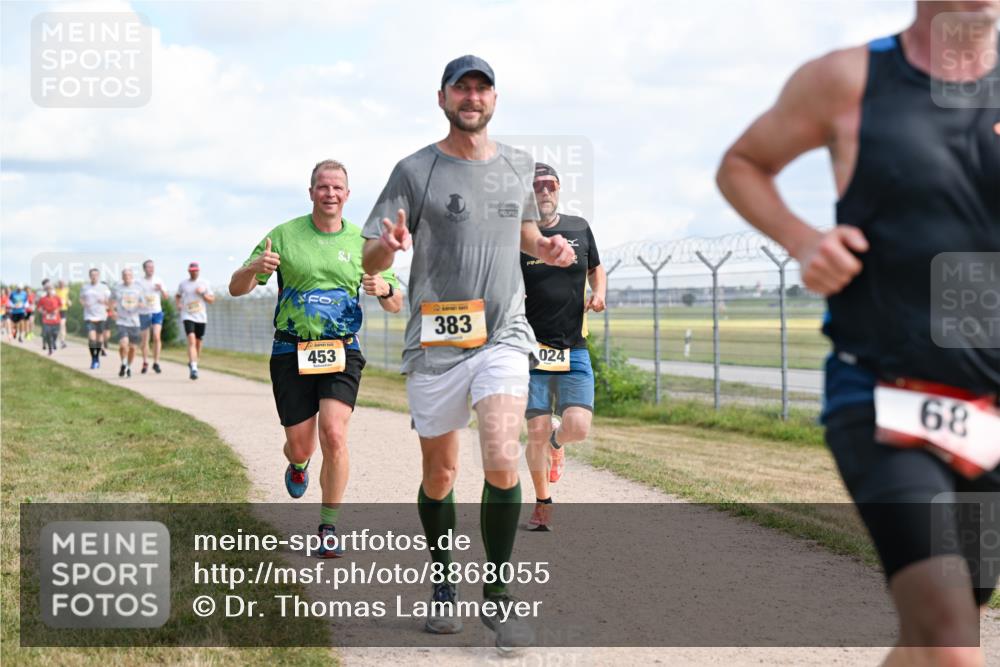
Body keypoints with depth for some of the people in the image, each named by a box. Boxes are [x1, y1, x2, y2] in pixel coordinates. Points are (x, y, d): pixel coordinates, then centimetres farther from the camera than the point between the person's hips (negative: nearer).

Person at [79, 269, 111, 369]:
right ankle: (93, 359, -6)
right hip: (89, 316, -1)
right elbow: (81, 299, 18)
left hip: (101, 316, 1)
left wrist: (104, 301, -14)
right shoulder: (84, 288, 8)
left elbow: (110, 301, 7)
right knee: (91, 337, -14)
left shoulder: (104, 287, 4)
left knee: (99, 337, 7)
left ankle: (97, 358, 25)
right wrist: (84, 303, -4)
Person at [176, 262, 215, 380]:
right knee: (191, 340, -19)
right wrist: (178, 304, 3)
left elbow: (212, 300, 6)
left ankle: (193, 364, 33)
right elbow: (178, 295, 23)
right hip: (188, 316, -2)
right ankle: (193, 368, -28)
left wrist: (203, 294, -11)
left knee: (198, 342, 11)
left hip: (201, 317, 2)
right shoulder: (183, 284, 6)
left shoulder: (204, 283, 5)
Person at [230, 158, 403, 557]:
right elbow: (237, 289, 1)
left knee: (334, 435, -18)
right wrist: (255, 267, -22)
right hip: (291, 352, 0)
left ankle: (329, 527, -3)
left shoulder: (362, 241, 5)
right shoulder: (284, 236, 1)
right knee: (300, 446, 3)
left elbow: (395, 306, 8)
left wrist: (385, 288, -17)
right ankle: (298, 465, 43)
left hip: (341, 352, 0)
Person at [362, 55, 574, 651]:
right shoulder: (416, 171, -3)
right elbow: (369, 260, -5)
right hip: (436, 343, -1)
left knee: (503, 462, -17)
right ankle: (444, 585, 30)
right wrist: (388, 247, -29)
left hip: (504, 335, 1)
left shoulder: (519, 167, 9)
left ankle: (498, 595, -2)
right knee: (440, 474, 8)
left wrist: (544, 247, 4)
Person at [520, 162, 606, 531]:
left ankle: (556, 440, 28)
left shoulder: (579, 228, 7)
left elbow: (596, 269, 23)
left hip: (575, 349, 2)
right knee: (536, 431, -4)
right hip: (532, 348, -2)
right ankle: (542, 502, 19)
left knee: (578, 427, -10)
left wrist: (598, 293, 2)